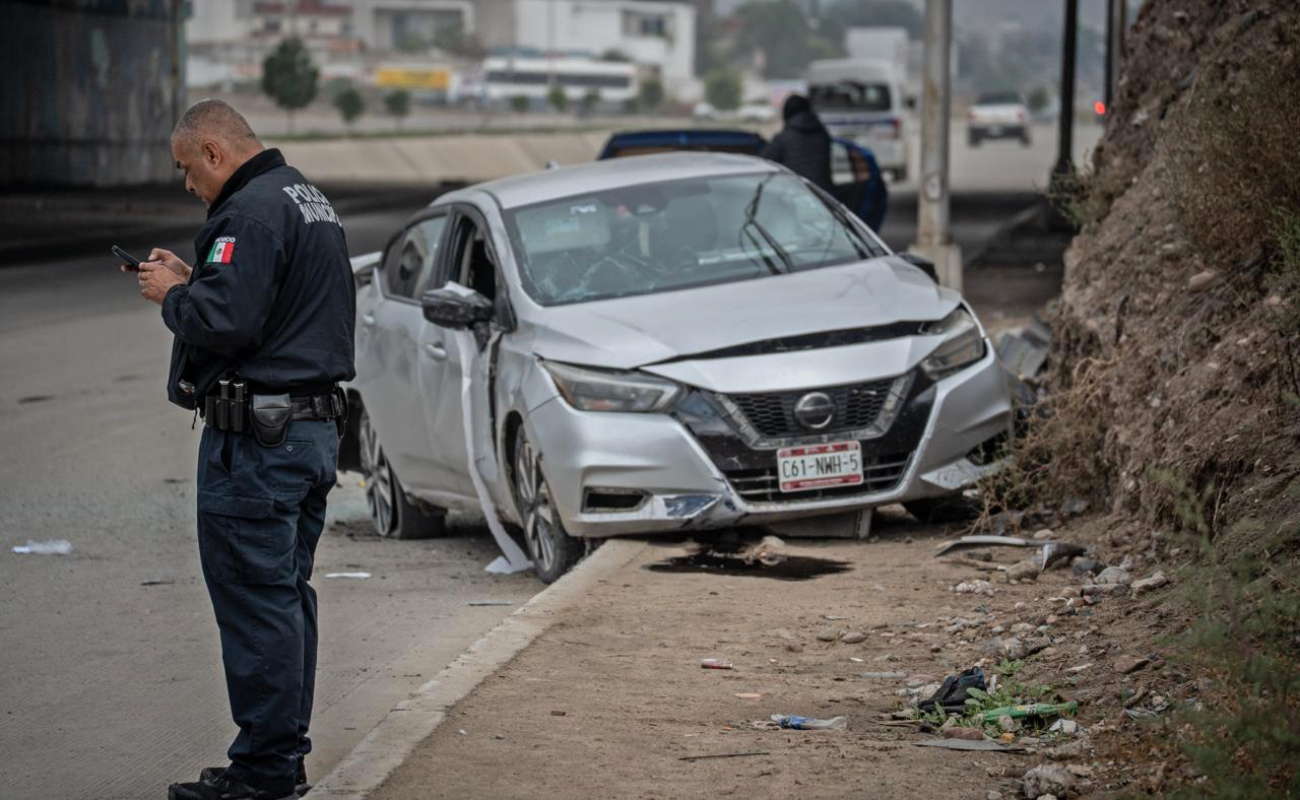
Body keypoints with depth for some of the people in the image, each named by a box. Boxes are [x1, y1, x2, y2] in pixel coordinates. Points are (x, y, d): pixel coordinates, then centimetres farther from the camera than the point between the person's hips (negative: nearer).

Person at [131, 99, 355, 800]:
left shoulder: (251, 211, -16)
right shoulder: (309, 200, 17)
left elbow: (223, 321, -24)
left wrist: (172, 294, -6)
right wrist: (192, 279, 15)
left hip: (256, 439, -10)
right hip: (315, 426, 10)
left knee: (254, 598, -6)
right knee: (287, 593, 14)